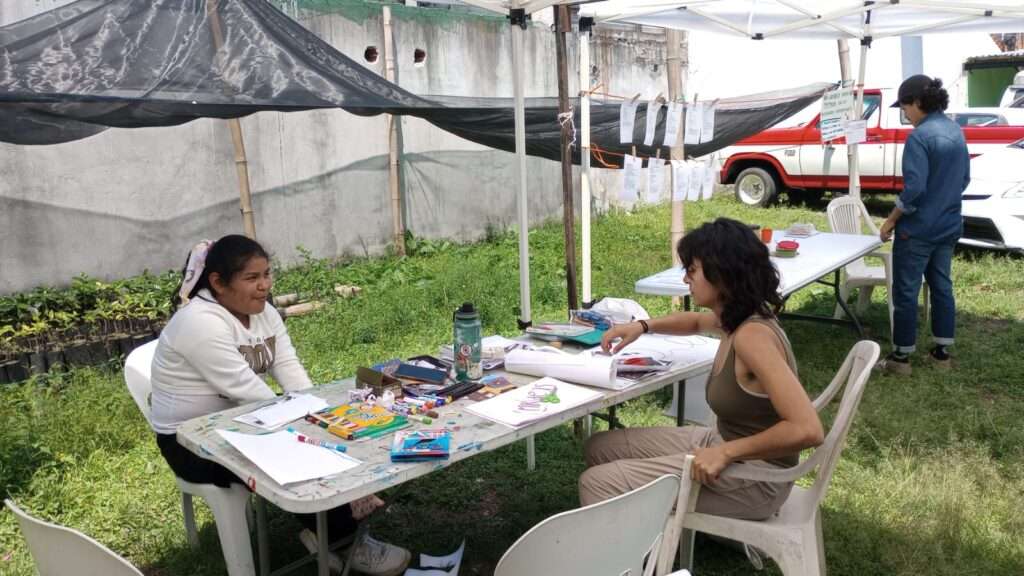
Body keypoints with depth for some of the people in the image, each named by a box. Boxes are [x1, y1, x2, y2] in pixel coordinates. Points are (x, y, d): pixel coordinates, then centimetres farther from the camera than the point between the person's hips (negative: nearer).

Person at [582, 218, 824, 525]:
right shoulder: (736, 319, 0)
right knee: (600, 448, 12)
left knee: (597, 483, -11)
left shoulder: (752, 335, -28)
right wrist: (643, 326, 10)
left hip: (754, 475, -9)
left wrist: (726, 453, -28)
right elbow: (697, 321, 26)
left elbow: (807, 430, -34)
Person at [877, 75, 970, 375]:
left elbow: (914, 187, -23)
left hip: (918, 228, -8)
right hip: (948, 226, 8)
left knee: (906, 291, 1)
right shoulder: (956, 132, 7)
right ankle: (942, 351, 23)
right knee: (942, 286, 16)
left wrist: (891, 220, -13)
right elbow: (964, 179, 15)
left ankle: (901, 356, 9)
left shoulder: (919, 137, -19)